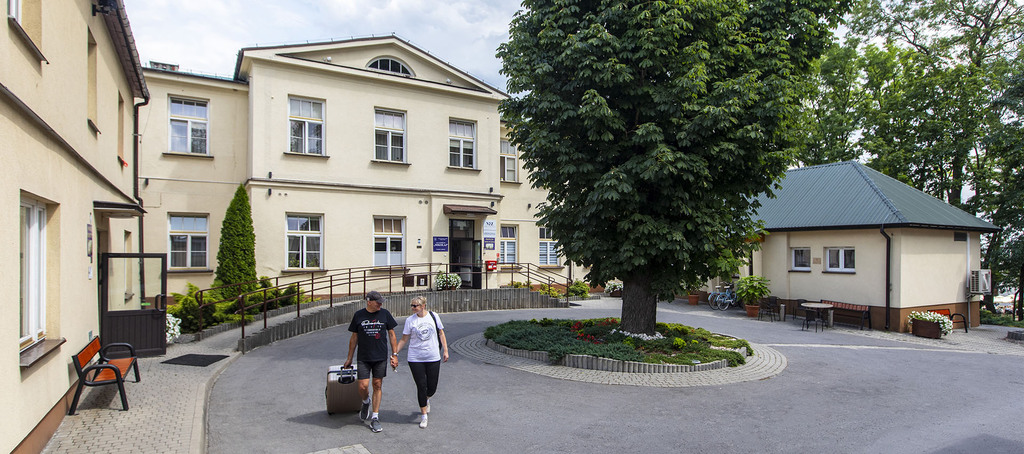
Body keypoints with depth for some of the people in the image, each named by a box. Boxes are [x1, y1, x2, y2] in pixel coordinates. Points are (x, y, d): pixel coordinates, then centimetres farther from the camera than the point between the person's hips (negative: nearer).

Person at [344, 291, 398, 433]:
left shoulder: (385, 314, 1)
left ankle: (374, 418, 16)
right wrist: (349, 358, 11)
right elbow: (354, 337, 8)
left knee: (377, 386, 5)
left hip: (381, 357, 1)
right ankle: (365, 402, 28)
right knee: (363, 386, -7)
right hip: (363, 358, 0)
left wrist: (394, 354, 2)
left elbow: (391, 334, 7)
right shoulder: (359, 315, 0)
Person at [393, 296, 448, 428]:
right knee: (421, 386, 1)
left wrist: (445, 350, 6)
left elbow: (441, 333, 9)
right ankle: (423, 416, 18)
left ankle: (426, 399, 42)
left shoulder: (434, 316, 0)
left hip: (433, 358, 1)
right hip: (415, 359, -1)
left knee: (432, 388, 6)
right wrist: (395, 354, -3)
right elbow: (404, 339, 3)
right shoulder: (410, 320, -2)